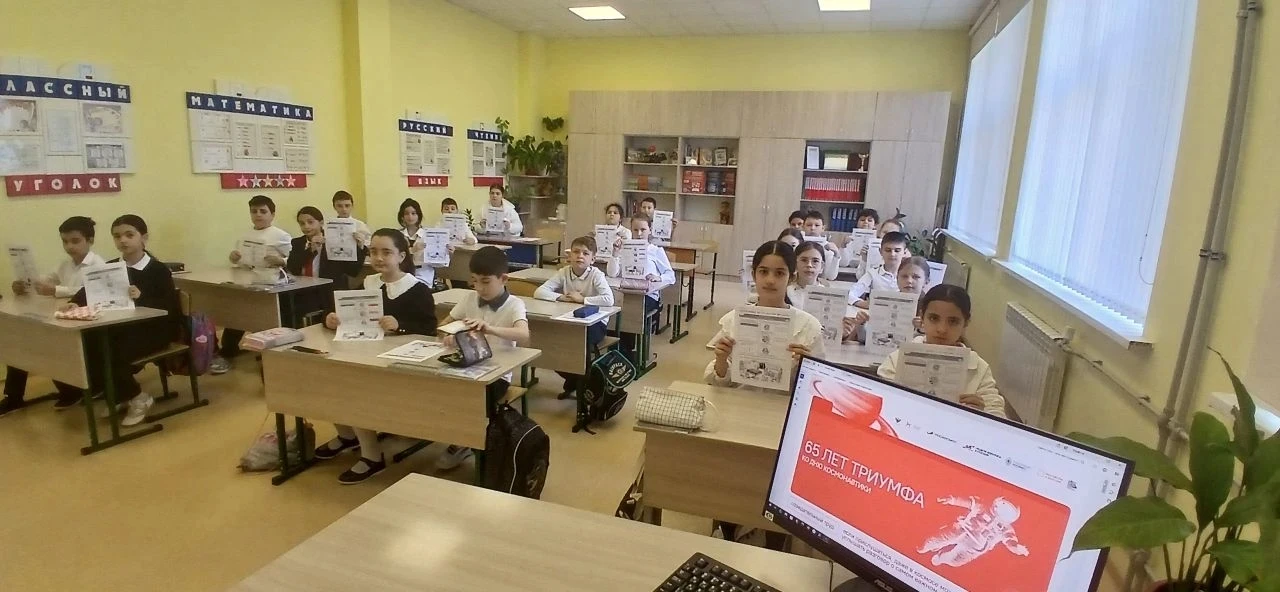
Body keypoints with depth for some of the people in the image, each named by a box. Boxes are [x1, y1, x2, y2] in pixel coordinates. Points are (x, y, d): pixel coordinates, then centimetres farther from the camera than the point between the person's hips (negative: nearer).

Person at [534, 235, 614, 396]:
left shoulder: (596, 274, -15)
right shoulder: (564, 272, -3)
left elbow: (609, 300, -30)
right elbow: (539, 292, -9)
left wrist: (583, 299, -26)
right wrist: (561, 297, -21)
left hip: (595, 323, -4)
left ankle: (583, 380, -2)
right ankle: (572, 379, 12)